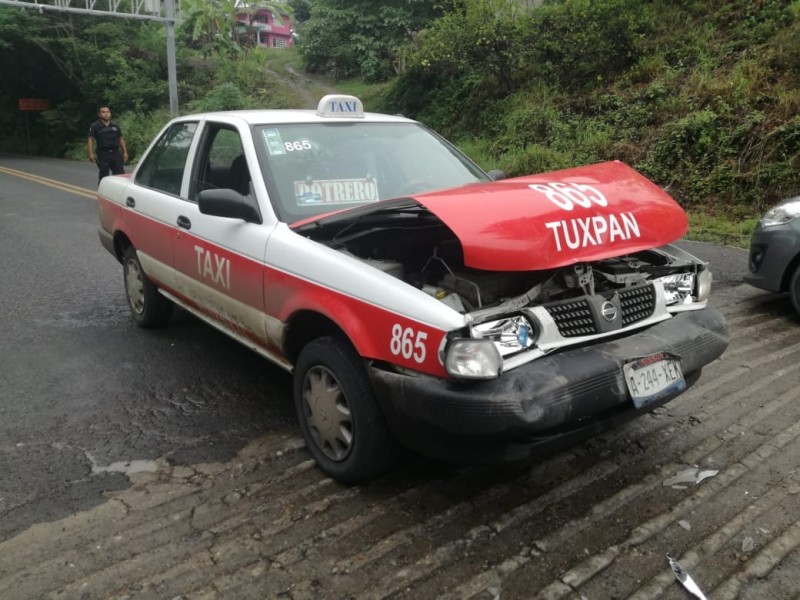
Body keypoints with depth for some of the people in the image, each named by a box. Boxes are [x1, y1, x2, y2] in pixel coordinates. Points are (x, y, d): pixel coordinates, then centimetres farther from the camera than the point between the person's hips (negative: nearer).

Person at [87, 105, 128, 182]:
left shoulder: (115, 126, 14)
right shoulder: (95, 126, 1)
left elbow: (121, 139, 17)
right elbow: (91, 140, -3)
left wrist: (125, 152, 9)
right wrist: (91, 154, -14)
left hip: (115, 153, 3)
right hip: (103, 155, -3)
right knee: (103, 176, 1)